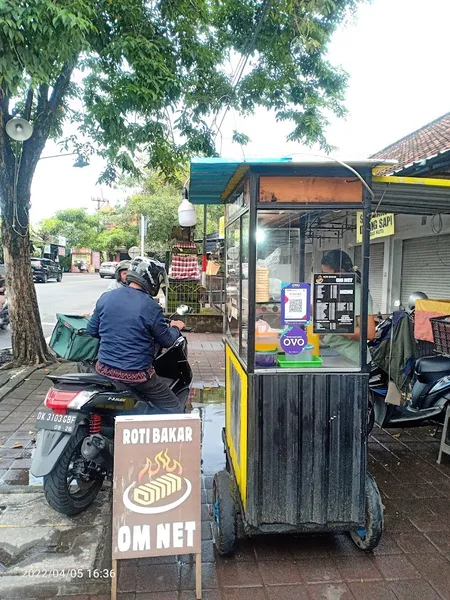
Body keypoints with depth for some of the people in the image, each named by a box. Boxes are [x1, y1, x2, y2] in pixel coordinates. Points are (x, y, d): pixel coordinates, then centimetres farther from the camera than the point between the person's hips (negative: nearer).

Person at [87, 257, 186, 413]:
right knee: (172, 408, 7)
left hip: (104, 369, 6)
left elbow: (92, 330, 9)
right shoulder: (151, 307, -15)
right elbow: (166, 341, -4)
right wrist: (176, 328, 17)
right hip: (136, 375, -5)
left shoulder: (105, 298, -1)